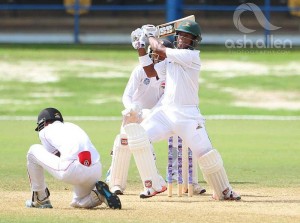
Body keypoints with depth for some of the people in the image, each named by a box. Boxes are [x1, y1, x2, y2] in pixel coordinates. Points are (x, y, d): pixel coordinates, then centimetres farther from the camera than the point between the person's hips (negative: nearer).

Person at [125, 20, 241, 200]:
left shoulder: (192, 56, -10)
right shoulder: (171, 59, 15)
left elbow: (160, 50, -13)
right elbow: (150, 72, 17)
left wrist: (151, 35, 4)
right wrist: (141, 49, 11)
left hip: (188, 116, -7)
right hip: (166, 111, 7)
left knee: (206, 153, -11)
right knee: (138, 137, -11)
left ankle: (224, 191, 11)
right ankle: (152, 185, -6)